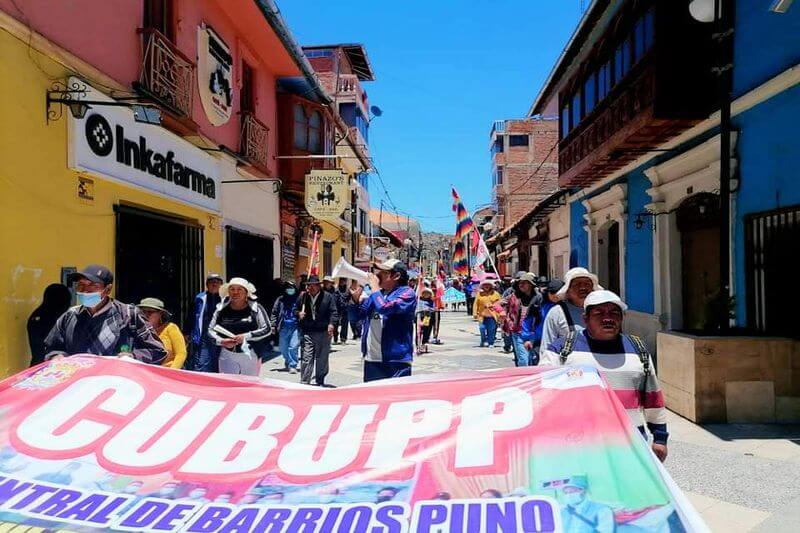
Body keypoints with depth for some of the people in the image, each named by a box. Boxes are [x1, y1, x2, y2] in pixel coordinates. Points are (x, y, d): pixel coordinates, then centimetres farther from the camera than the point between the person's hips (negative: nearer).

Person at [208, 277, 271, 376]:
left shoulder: (256, 308, -2)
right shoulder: (222, 309, 5)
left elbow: (267, 329, -4)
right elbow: (211, 329, 10)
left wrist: (245, 336, -13)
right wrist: (221, 341, -9)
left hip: (251, 356, -1)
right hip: (227, 356, 1)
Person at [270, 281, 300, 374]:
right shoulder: (281, 299, 7)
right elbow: (274, 312, 7)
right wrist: (273, 325, 0)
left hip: (295, 327, -2)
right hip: (284, 327, 3)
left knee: (293, 347, -12)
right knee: (283, 348, 11)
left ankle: (292, 366, -1)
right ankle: (288, 361, 37)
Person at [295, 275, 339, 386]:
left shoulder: (328, 297, -1)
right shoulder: (302, 297, 8)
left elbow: (334, 312, -4)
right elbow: (295, 309, 19)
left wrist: (332, 324, -19)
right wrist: (298, 313, -3)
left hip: (323, 332, -1)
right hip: (307, 332, 1)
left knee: (322, 359, 9)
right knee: (306, 358, -3)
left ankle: (320, 382, 24)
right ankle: (304, 382, 3)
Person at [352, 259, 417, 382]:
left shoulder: (407, 293, -6)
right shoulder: (377, 293, 15)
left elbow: (384, 308, -24)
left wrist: (375, 287, -9)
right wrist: (355, 298, 3)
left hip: (395, 361, -7)